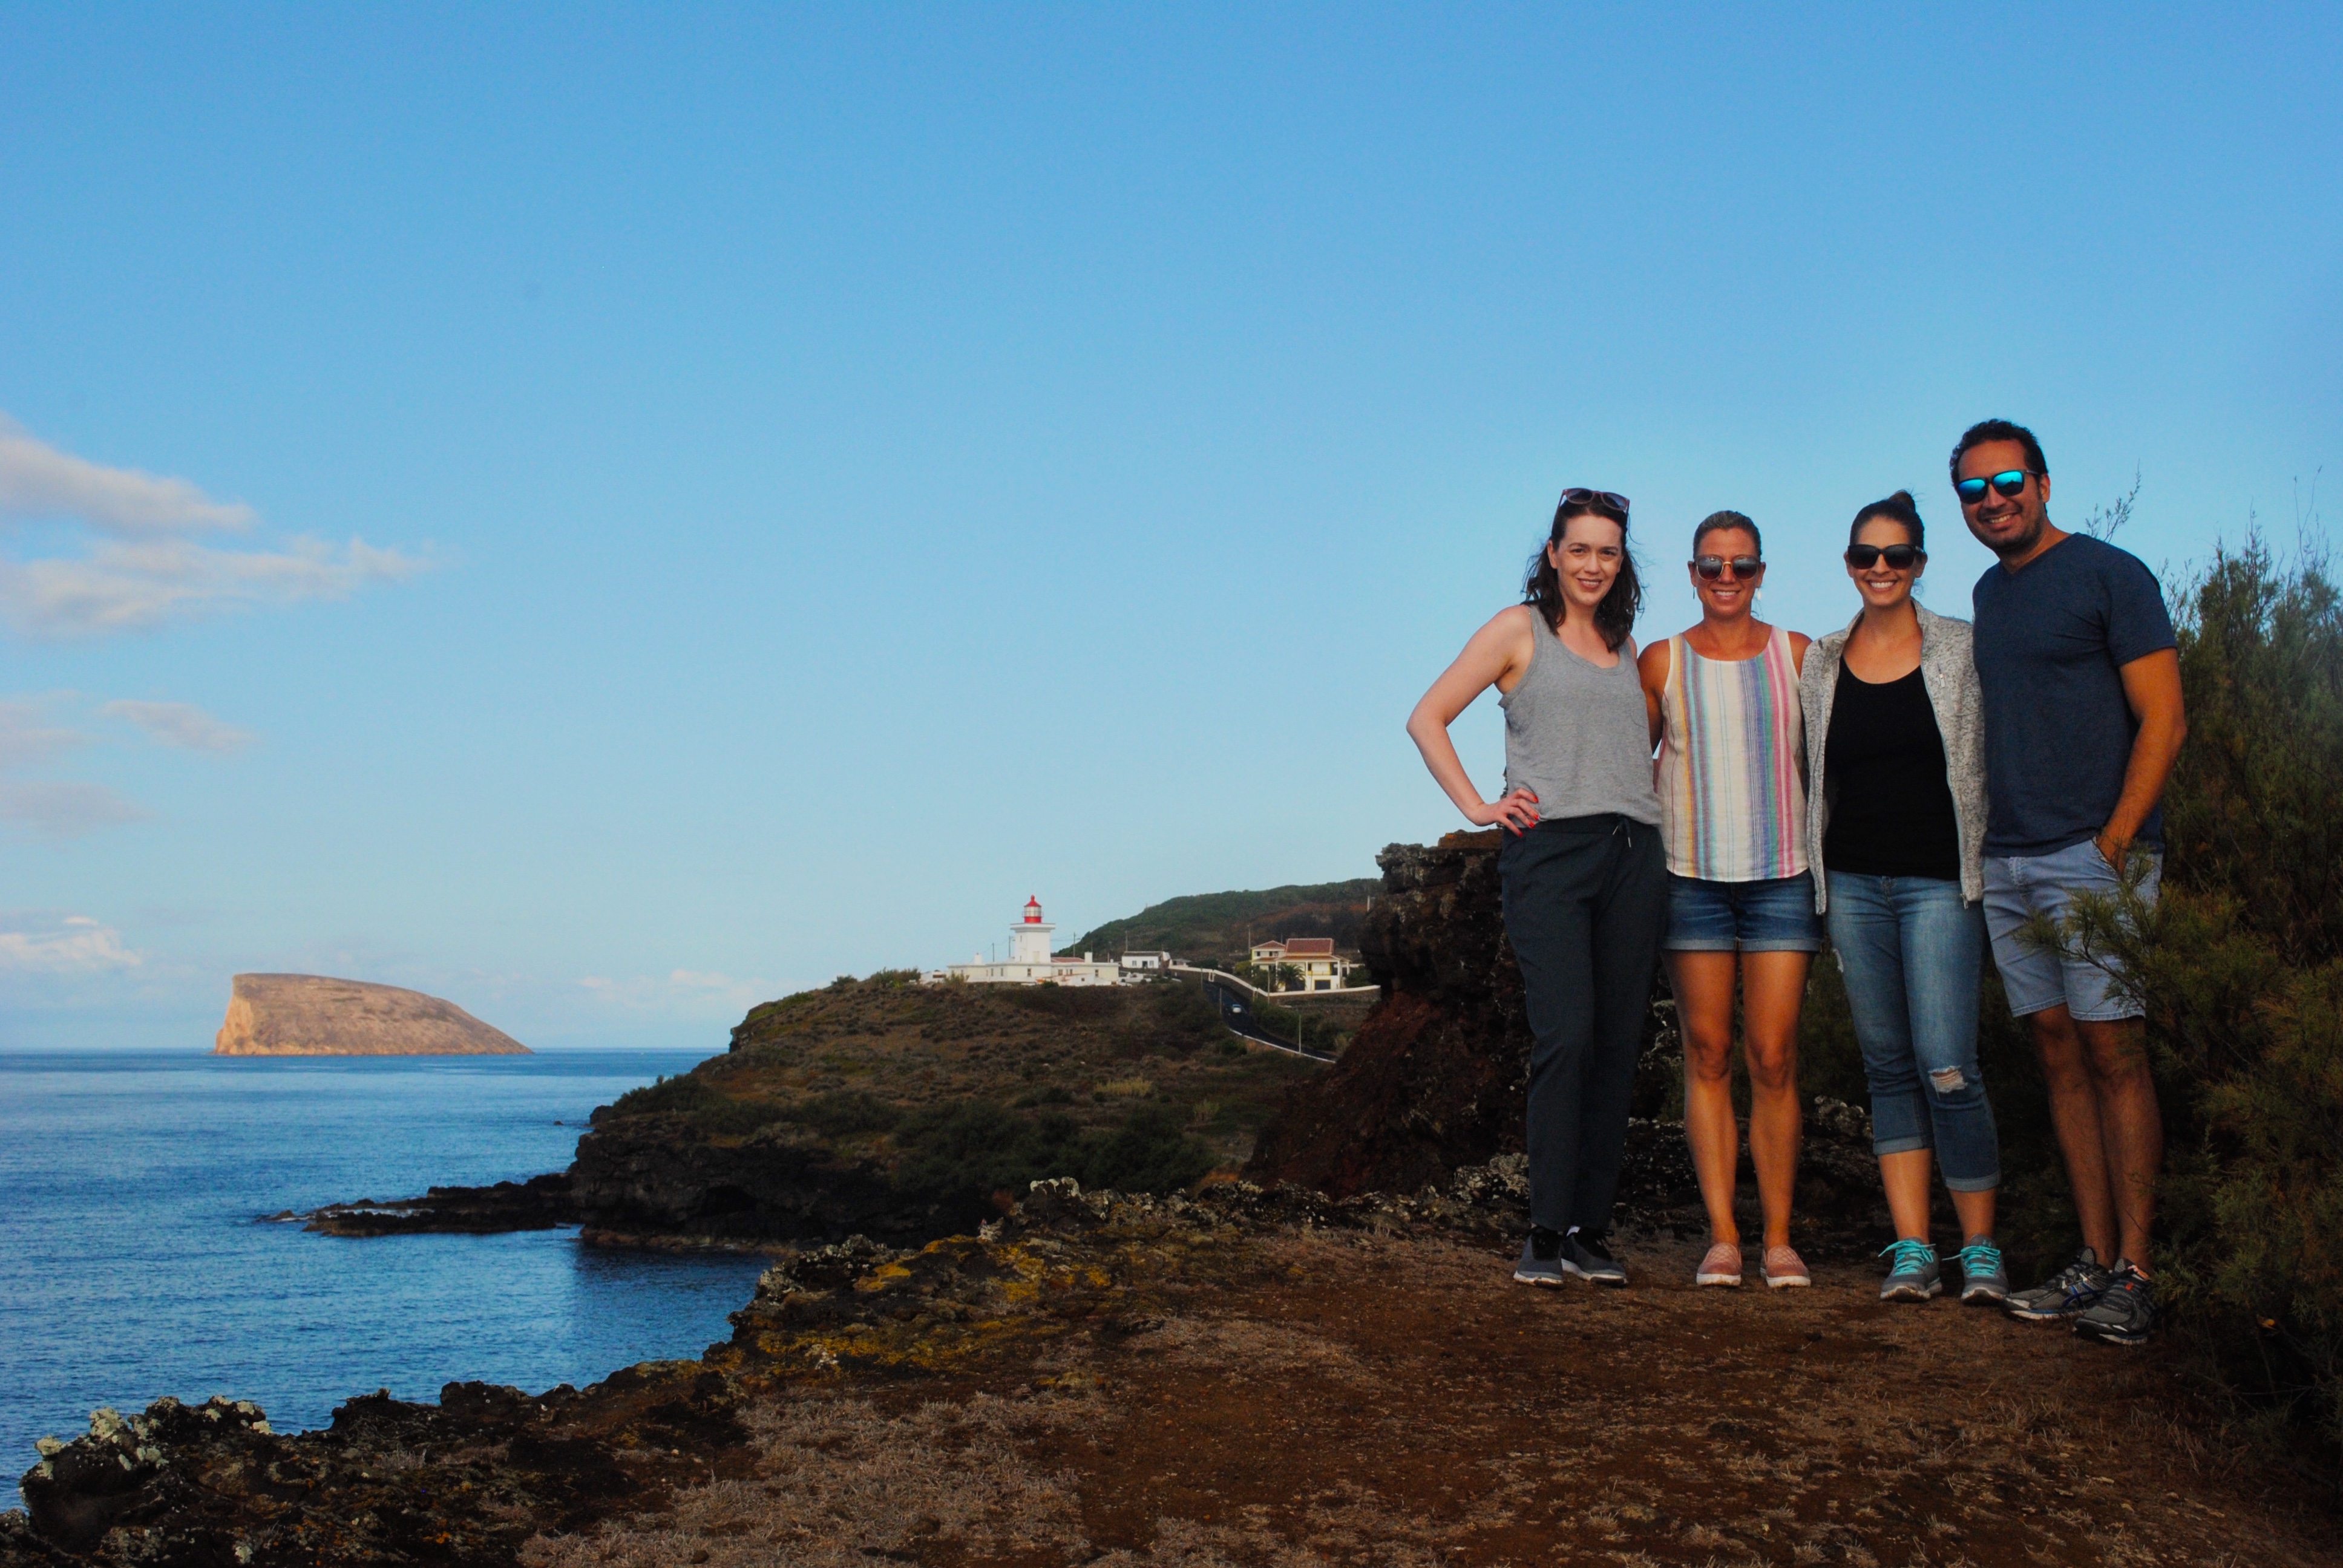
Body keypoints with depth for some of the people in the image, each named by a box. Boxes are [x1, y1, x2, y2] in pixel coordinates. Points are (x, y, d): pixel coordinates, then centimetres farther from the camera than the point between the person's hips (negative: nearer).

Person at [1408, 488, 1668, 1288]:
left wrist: (1657, 796, 17)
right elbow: (1426, 719, 4)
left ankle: (1592, 1230, 8)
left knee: (1619, 1043, 1)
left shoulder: (1627, 647, 21)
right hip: (1548, 849, -5)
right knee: (1565, 1037, -14)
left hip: (1632, 854, 5)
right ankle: (1546, 1232, -8)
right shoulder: (1520, 630, 6)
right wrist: (1477, 806, -4)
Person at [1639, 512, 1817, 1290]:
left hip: (1783, 876, 0)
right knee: (1707, 1056, 1)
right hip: (1693, 877, 1)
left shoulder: (1798, 654, 6)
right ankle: (1722, 1235, 5)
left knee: (1774, 1059, -3)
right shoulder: (1662, 662, 6)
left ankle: (1780, 1237, 5)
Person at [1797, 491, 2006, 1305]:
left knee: (1947, 1069, -9)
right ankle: (1912, 1251, 10)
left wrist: (1983, 870, -2)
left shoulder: (1961, 650, 2)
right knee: (1888, 1067, 5)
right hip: (1853, 885, 3)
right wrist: (1815, 878, 10)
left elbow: (1986, 765, 4)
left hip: (1938, 882, -3)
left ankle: (1981, 1248, 4)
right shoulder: (1821, 664, 11)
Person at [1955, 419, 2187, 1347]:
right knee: (2059, 1053, 6)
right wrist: (1985, 838, 13)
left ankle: (2135, 1275, -3)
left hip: (2095, 854, -6)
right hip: (2006, 863, 7)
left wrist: (2116, 842, -14)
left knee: (2111, 1052, -7)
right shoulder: (1988, 594, 17)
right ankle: (2094, 1261, 11)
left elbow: (2164, 721, -7)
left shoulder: (2109, 575, -3)